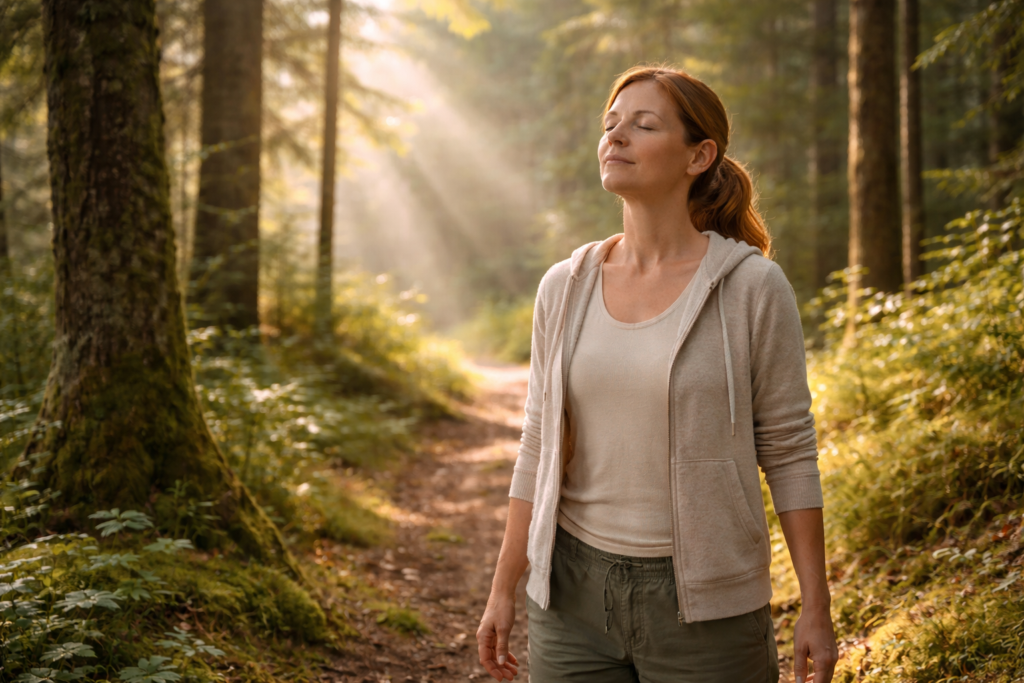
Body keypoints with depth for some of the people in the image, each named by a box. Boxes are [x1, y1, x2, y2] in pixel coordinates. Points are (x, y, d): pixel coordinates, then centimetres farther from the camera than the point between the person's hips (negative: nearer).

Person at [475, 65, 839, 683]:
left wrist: (816, 608, -5)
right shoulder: (564, 288, 2)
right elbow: (540, 447, 8)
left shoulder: (752, 287, -8)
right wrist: (504, 590, 8)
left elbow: (789, 453, -4)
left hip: (704, 604, -3)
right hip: (574, 592, 3)